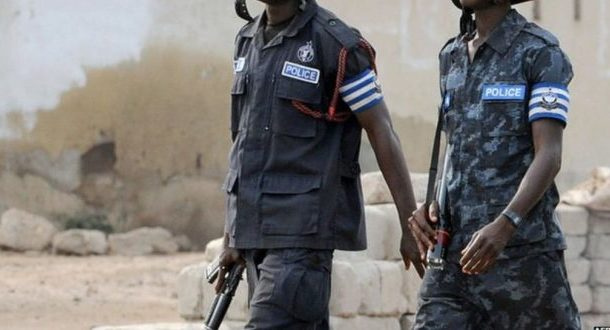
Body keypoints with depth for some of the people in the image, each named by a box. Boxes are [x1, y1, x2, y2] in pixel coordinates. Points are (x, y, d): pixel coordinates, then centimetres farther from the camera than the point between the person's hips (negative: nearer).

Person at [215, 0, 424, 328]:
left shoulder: (334, 43, -9)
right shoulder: (247, 41, 13)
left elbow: (383, 134, -8)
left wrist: (411, 227, -10)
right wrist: (231, 237, 18)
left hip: (303, 230, -7)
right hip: (256, 231, 7)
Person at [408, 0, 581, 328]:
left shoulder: (541, 53, -4)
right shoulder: (452, 57, 17)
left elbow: (549, 156, -13)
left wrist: (503, 227, -27)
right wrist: (430, 207, 2)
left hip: (521, 248, -5)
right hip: (457, 251, 5)